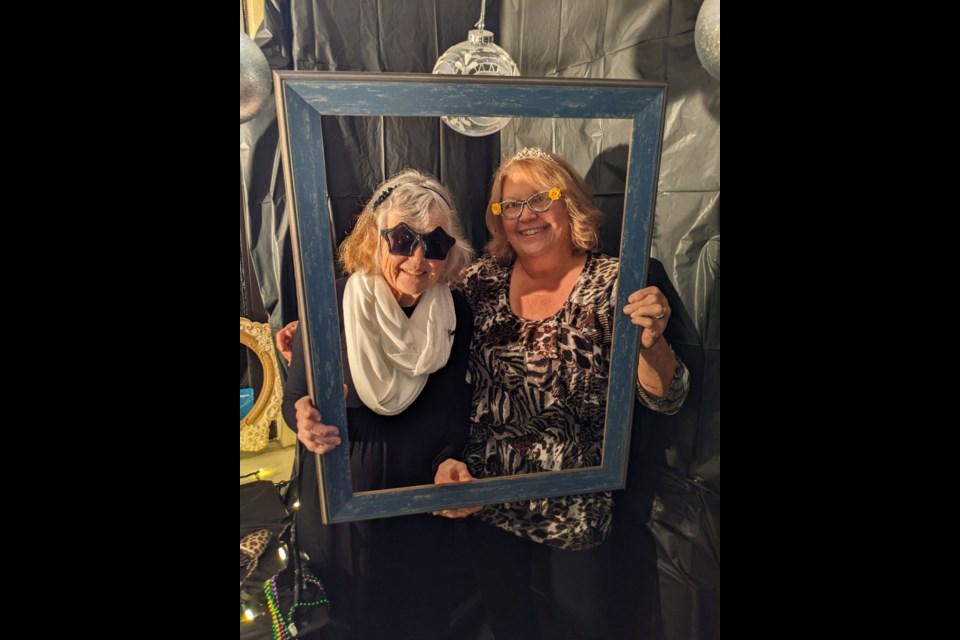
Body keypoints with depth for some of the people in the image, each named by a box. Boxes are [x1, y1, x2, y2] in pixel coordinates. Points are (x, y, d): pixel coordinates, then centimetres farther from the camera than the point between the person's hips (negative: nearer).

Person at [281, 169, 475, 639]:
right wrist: (306, 420, -31)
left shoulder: (457, 314, -12)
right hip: (342, 495, -1)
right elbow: (294, 401, -10)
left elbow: (456, 407, -4)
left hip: (424, 497, 2)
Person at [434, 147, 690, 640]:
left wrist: (650, 341, -33)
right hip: (486, 488, 3)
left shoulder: (611, 284, -13)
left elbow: (665, 399, -15)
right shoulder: (483, 279, -6)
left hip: (575, 499, -2)